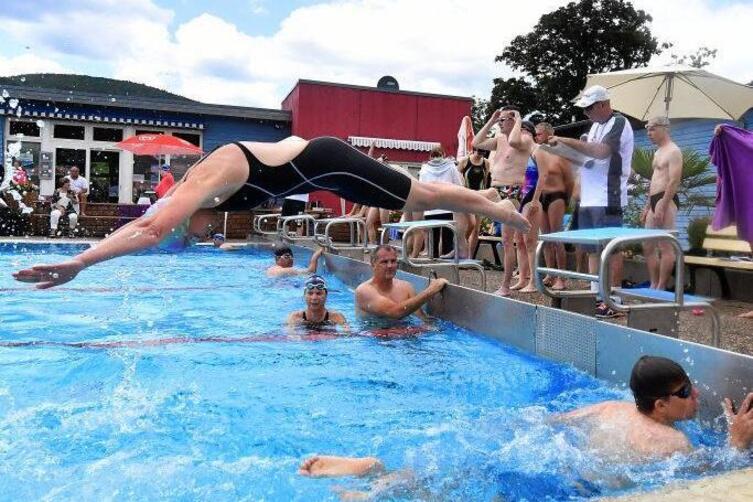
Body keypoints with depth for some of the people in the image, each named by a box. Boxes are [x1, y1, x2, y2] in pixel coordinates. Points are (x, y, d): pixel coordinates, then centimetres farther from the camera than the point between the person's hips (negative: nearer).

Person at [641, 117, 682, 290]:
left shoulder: (673, 151, -8)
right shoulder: (658, 152, 22)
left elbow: (674, 181, -17)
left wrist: (662, 206, -23)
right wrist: (647, 206, 22)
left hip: (666, 200, -10)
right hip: (655, 201, 10)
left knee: (665, 247, -8)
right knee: (648, 247, 9)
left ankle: (661, 288, -5)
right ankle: (654, 285, 14)